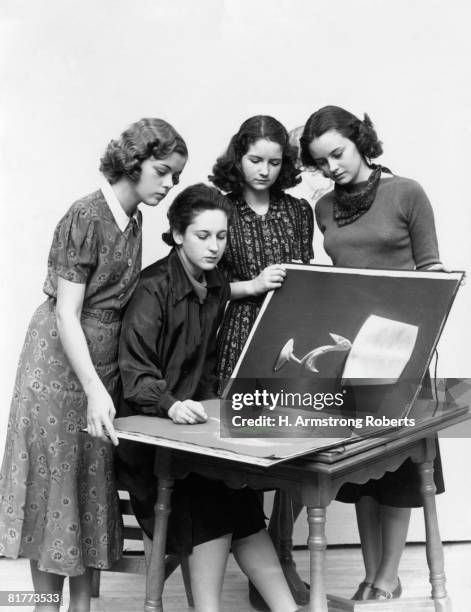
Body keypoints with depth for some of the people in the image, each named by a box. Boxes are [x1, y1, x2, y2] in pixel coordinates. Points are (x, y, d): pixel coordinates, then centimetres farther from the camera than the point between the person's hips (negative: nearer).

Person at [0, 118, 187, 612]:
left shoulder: (131, 221, 9)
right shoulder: (86, 216, -15)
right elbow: (66, 312, -18)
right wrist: (95, 389, -25)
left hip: (106, 361, 8)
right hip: (60, 364, -7)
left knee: (96, 484, 10)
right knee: (57, 481, 2)